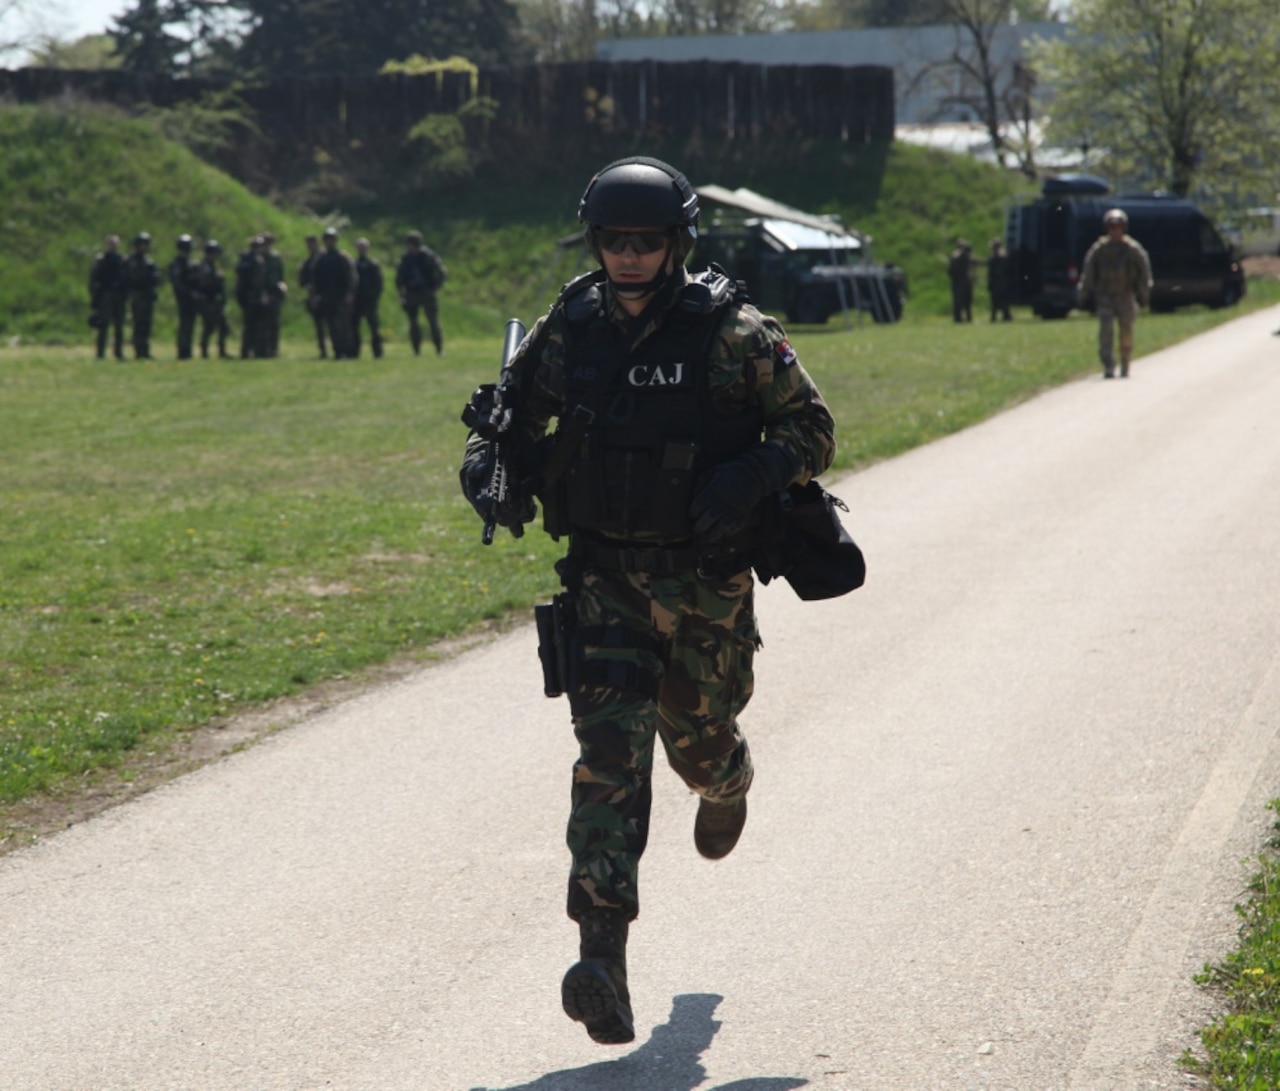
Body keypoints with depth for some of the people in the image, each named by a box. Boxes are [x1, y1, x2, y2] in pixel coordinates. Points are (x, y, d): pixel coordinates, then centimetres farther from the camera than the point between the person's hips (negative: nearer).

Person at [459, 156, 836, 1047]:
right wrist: (493, 472, -7)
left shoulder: (733, 335, -10)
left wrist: (754, 475, -23)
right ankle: (603, 958, -19)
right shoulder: (567, 334, -1)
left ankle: (729, 780, 57)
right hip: (607, 578, 1)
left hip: (708, 580, -1)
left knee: (698, 741, 15)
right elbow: (510, 413, 14)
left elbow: (813, 428, -4)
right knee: (610, 747, -13)